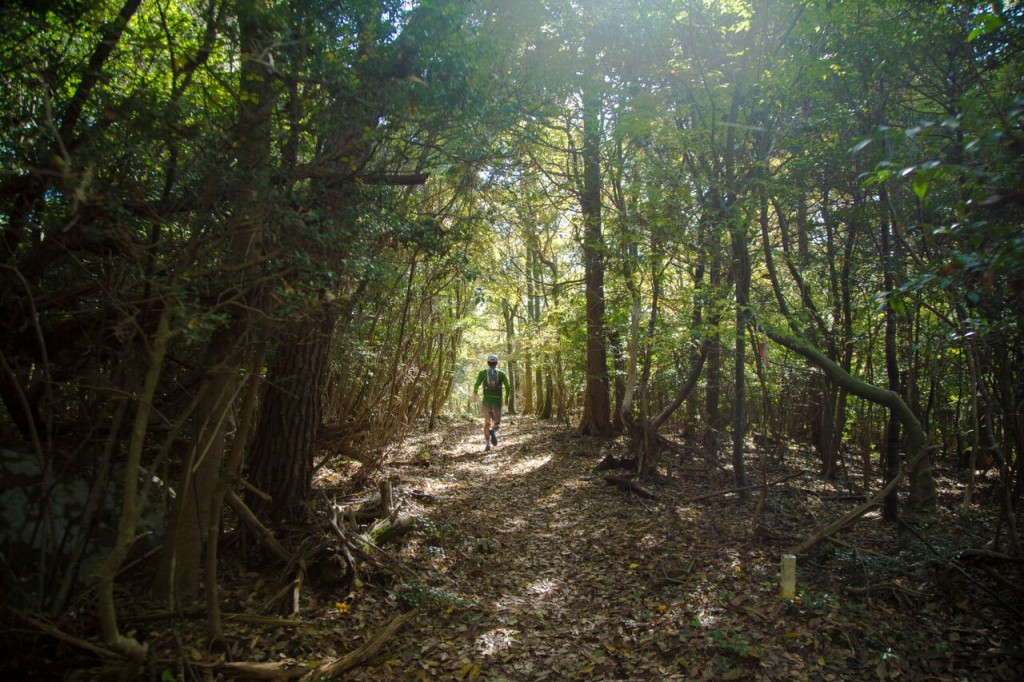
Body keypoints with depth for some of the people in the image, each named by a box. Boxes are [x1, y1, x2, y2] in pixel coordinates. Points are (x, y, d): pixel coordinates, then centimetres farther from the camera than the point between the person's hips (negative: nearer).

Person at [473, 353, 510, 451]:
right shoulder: (502, 373, 3)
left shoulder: (483, 372, 1)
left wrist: (475, 393, 11)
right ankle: (493, 431, -22)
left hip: (486, 401, 1)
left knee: (487, 423, 18)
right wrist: (506, 398, 9)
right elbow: (508, 387, -7)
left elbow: (477, 384, -11)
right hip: (497, 402, -1)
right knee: (497, 423, 13)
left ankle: (487, 443, 7)